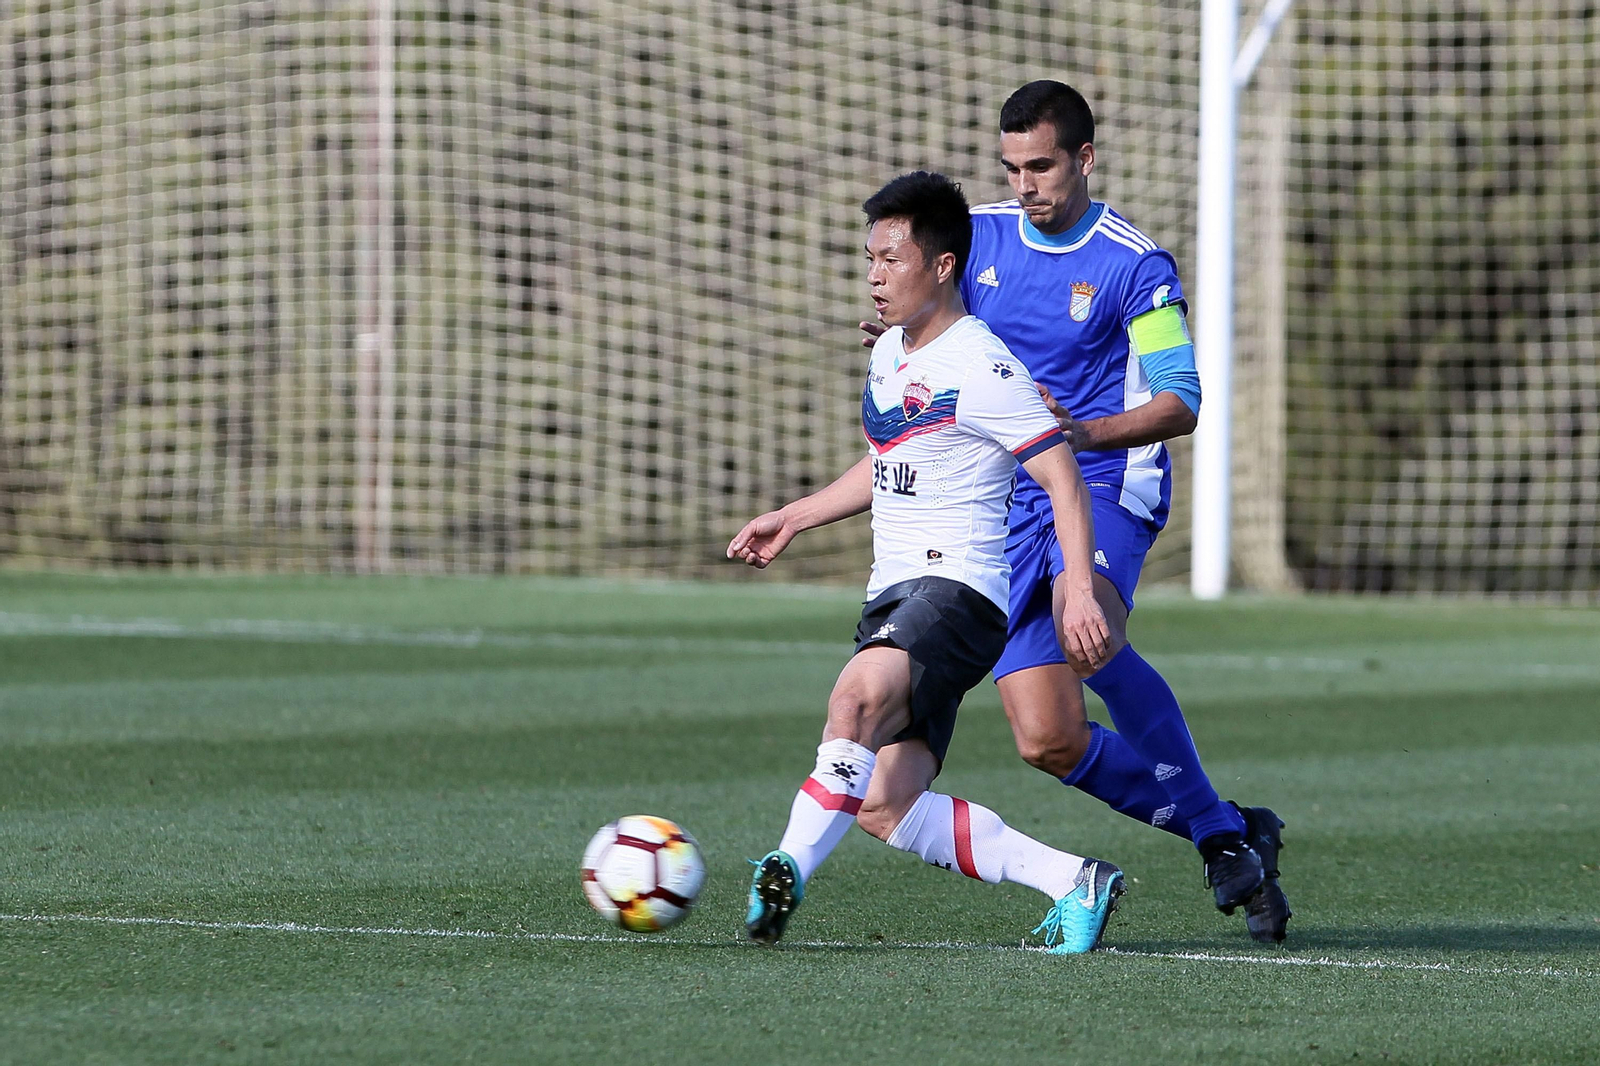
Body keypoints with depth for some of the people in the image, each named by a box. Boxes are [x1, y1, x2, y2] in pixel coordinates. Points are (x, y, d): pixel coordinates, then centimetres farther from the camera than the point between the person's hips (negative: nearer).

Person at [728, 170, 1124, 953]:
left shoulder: (984, 368, -11)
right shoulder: (889, 353, 16)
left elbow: (1063, 481, -12)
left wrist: (1076, 586, -24)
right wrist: (791, 519, 29)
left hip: (958, 587, -9)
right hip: (892, 595, 9)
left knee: (859, 693, -39)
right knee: (884, 808, -6)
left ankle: (789, 869, -39)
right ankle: (1073, 882, 1)